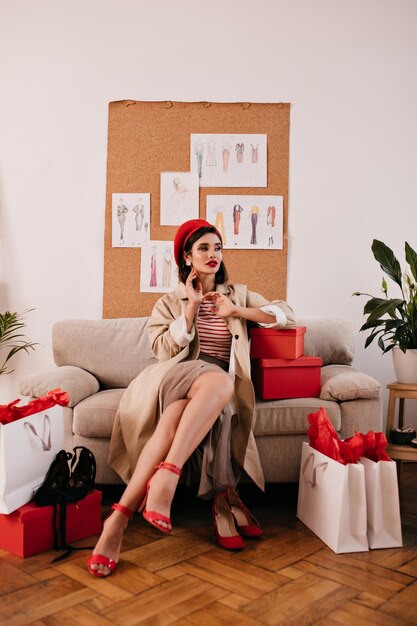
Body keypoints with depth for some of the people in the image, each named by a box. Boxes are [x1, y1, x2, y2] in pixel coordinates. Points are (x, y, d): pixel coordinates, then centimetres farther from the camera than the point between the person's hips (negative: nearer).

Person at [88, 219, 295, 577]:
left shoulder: (239, 294, 23)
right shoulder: (170, 302, 20)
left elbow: (287, 316, 11)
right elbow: (166, 349, 4)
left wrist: (236, 312, 2)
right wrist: (191, 307, -1)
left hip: (222, 382, 1)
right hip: (177, 377, -1)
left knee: (177, 413, -37)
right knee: (219, 381, -39)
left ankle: (122, 515, -43)